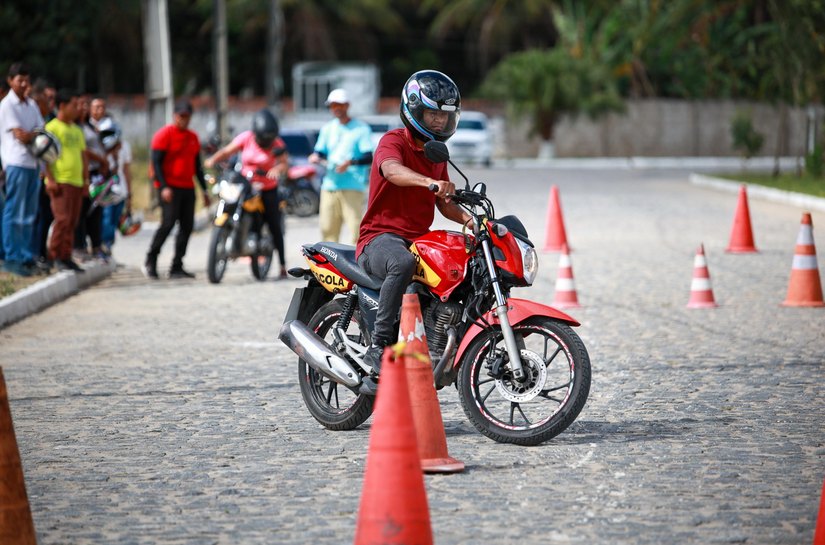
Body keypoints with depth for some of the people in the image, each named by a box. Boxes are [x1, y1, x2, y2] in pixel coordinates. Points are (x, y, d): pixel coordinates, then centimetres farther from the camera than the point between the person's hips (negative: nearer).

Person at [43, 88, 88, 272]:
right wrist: (50, 179, -17)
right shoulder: (52, 127, -5)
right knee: (62, 219, -14)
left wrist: (86, 179, 17)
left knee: (72, 222, 7)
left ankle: (66, 257, 11)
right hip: (60, 182, -7)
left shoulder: (77, 130, 19)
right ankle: (55, 257, -8)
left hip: (76, 182, 7)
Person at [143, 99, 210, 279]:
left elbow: (197, 166, 24)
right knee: (168, 222, -17)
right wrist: (164, 187, -19)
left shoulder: (193, 137, 17)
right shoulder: (164, 134, -4)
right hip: (170, 188, -7)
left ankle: (177, 267, 4)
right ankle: (150, 261, -5)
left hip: (188, 188, 7)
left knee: (187, 227, 1)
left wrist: (204, 190, 20)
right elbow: (156, 162, -9)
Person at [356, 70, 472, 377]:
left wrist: (468, 219, 1)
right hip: (381, 236, -8)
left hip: (420, 239, 8)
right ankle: (379, 346, -38)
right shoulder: (393, 141, -6)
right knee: (403, 263, -40)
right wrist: (430, 182, -49)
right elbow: (393, 170, -29)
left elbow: (443, 203, 23)